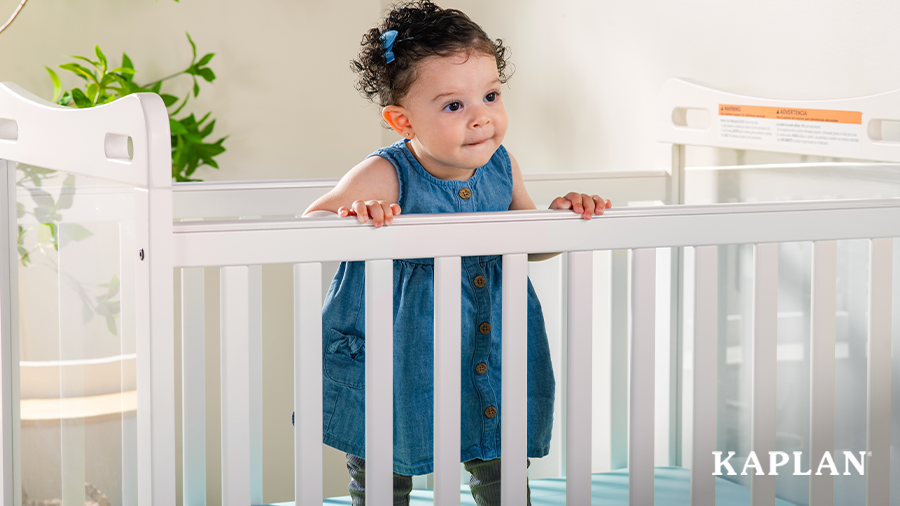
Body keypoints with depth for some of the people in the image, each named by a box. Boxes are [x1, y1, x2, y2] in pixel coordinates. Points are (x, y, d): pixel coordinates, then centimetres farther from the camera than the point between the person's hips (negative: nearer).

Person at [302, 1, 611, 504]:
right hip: (393, 359, -4)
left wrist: (559, 217, -10)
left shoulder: (501, 166, -4)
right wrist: (349, 217, -43)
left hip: (490, 351, 4)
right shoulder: (386, 177, -21)